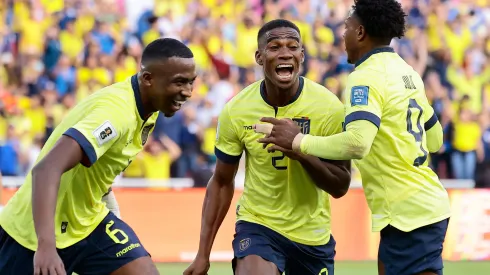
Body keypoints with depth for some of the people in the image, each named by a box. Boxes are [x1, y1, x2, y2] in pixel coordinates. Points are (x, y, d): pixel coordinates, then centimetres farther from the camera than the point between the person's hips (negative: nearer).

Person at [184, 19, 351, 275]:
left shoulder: (328, 107, -15)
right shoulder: (236, 111, -12)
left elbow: (340, 186, -12)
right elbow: (221, 182, 0)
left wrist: (302, 151, -30)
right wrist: (203, 254, -3)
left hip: (313, 234, 1)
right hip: (258, 225, -1)